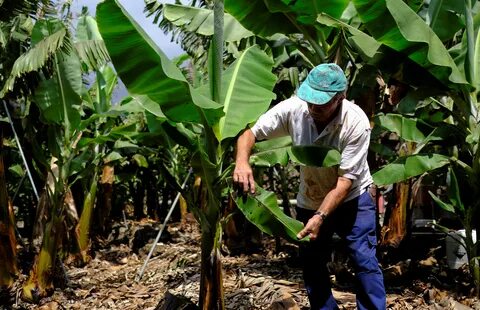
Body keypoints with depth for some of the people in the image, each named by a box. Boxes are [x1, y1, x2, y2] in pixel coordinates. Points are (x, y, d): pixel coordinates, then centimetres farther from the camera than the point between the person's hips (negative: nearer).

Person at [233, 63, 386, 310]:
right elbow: (249, 132, -14)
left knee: (365, 261, -7)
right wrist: (242, 162, -35)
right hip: (309, 201, 3)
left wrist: (320, 217, -34)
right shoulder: (293, 108, -22)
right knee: (312, 263, 9)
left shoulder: (356, 122, -29)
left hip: (352, 198, -3)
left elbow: (345, 181, -26)